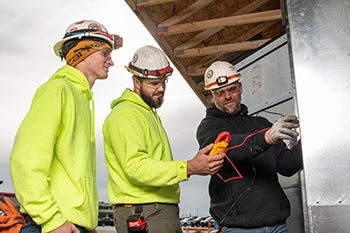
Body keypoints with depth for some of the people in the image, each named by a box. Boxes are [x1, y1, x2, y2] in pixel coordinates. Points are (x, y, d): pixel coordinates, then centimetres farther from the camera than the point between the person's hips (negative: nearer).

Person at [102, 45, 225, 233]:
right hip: (141, 214, -9)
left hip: (165, 211, 9)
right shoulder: (125, 115, -11)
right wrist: (189, 168, -30)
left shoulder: (150, 114, 22)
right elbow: (136, 167, -23)